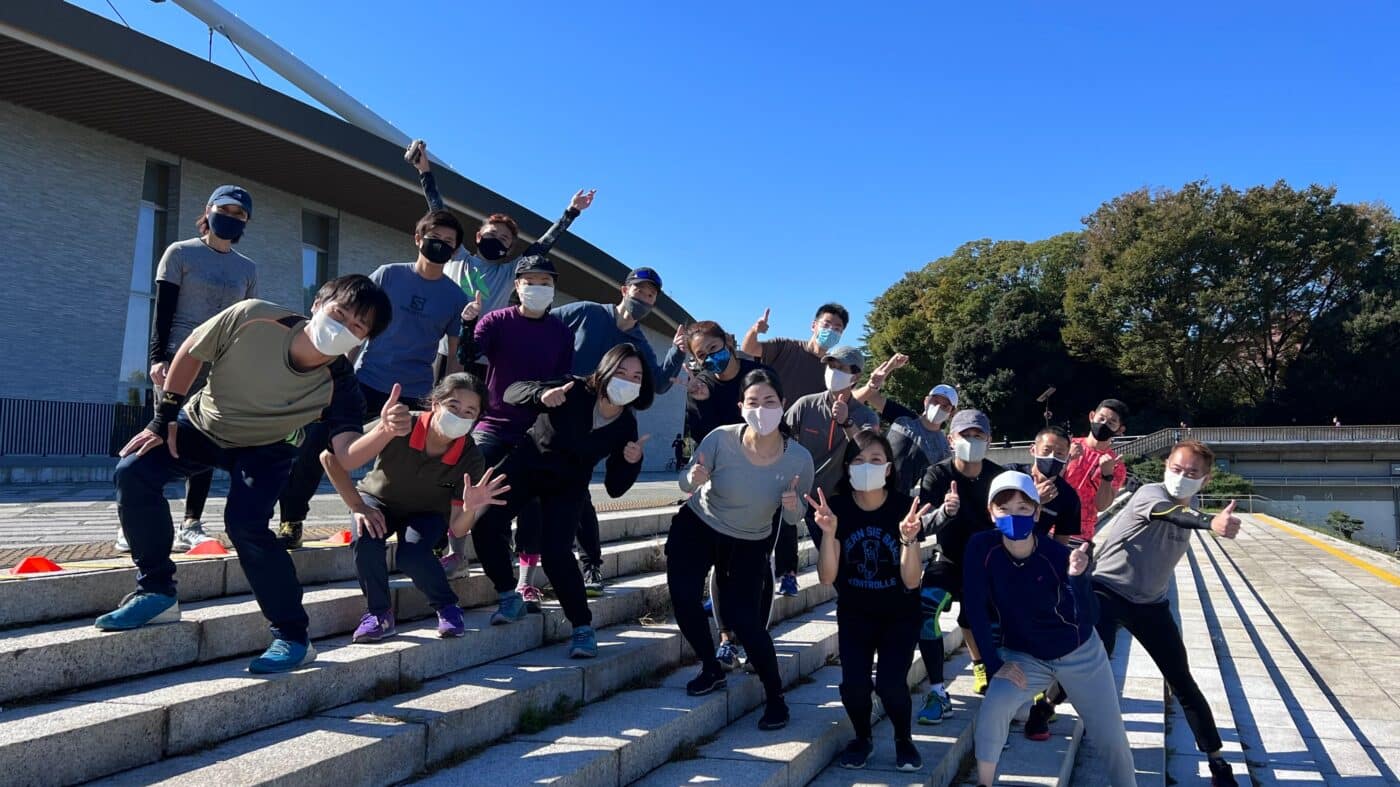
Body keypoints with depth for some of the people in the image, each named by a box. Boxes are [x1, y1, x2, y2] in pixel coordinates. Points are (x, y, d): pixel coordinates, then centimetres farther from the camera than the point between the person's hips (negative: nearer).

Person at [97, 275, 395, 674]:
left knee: (245, 525, -24)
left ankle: (293, 637, -10)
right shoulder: (252, 318, -31)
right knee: (133, 472, -16)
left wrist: (383, 431, -64)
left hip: (265, 450, -3)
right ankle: (157, 593, 2)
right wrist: (164, 417, -8)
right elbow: (190, 352, -11)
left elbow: (346, 455, -44)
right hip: (202, 425, 3)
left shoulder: (339, 386, -32)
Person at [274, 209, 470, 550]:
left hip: (413, 396, 0)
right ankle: (291, 521, 6)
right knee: (315, 444, -7)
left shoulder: (455, 298, 2)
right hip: (365, 381, 0)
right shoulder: (388, 275, 1)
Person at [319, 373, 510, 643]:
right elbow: (330, 456, -26)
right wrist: (358, 507, -26)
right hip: (378, 501, 0)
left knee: (412, 554, -32)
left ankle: (447, 608, -2)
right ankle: (379, 613, -9)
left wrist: (471, 508, -42)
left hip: (426, 512, 0)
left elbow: (457, 529, -20)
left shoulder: (470, 459, -25)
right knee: (365, 537, -34)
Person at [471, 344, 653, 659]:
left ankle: (583, 628, -3)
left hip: (569, 485, 0)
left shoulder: (626, 427, -16)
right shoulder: (575, 391, -24)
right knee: (485, 522, -19)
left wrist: (632, 462, -30)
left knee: (556, 552, -19)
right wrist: (542, 395, -47)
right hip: (527, 464, 0)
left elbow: (615, 488, -10)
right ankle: (509, 598, 2)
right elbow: (512, 392, -25)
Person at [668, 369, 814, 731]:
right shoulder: (721, 439, -28)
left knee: (743, 618, -9)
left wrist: (793, 506, -33)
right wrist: (693, 478, -36)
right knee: (683, 598, -11)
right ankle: (711, 669, 16)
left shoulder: (799, 459, -24)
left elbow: (794, 519, -9)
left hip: (750, 543, -1)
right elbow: (686, 482, -13)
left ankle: (775, 697, 14)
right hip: (696, 528, 1)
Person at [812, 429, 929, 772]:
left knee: (890, 684, -19)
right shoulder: (837, 507, -14)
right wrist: (829, 532, -33)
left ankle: (903, 739, 15)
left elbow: (911, 581, -20)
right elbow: (827, 578, -18)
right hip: (854, 613, 1)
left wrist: (908, 538, -37)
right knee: (854, 683, -18)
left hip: (900, 614, -1)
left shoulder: (904, 507, -18)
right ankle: (862, 737, 16)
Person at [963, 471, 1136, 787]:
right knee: (992, 709, -23)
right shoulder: (982, 548, -21)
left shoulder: (1057, 554, -23)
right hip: (1023, 655, 0)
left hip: (1080, 653, 0)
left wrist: (1077, 577, -43)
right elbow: (975, 608, -17)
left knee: (1111, 735, 6)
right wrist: (994, 663, -17)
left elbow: (1086, 619, -27)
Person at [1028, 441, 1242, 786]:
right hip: (1107, 592, -6)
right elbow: (1171, 513, -42)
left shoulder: (1189, 510, 4)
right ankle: (1045, 704, 6)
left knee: (1182, 682, 5)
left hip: (1152, 604, 6)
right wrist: (1211, 523, -62)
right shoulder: (1149, 493, -18)